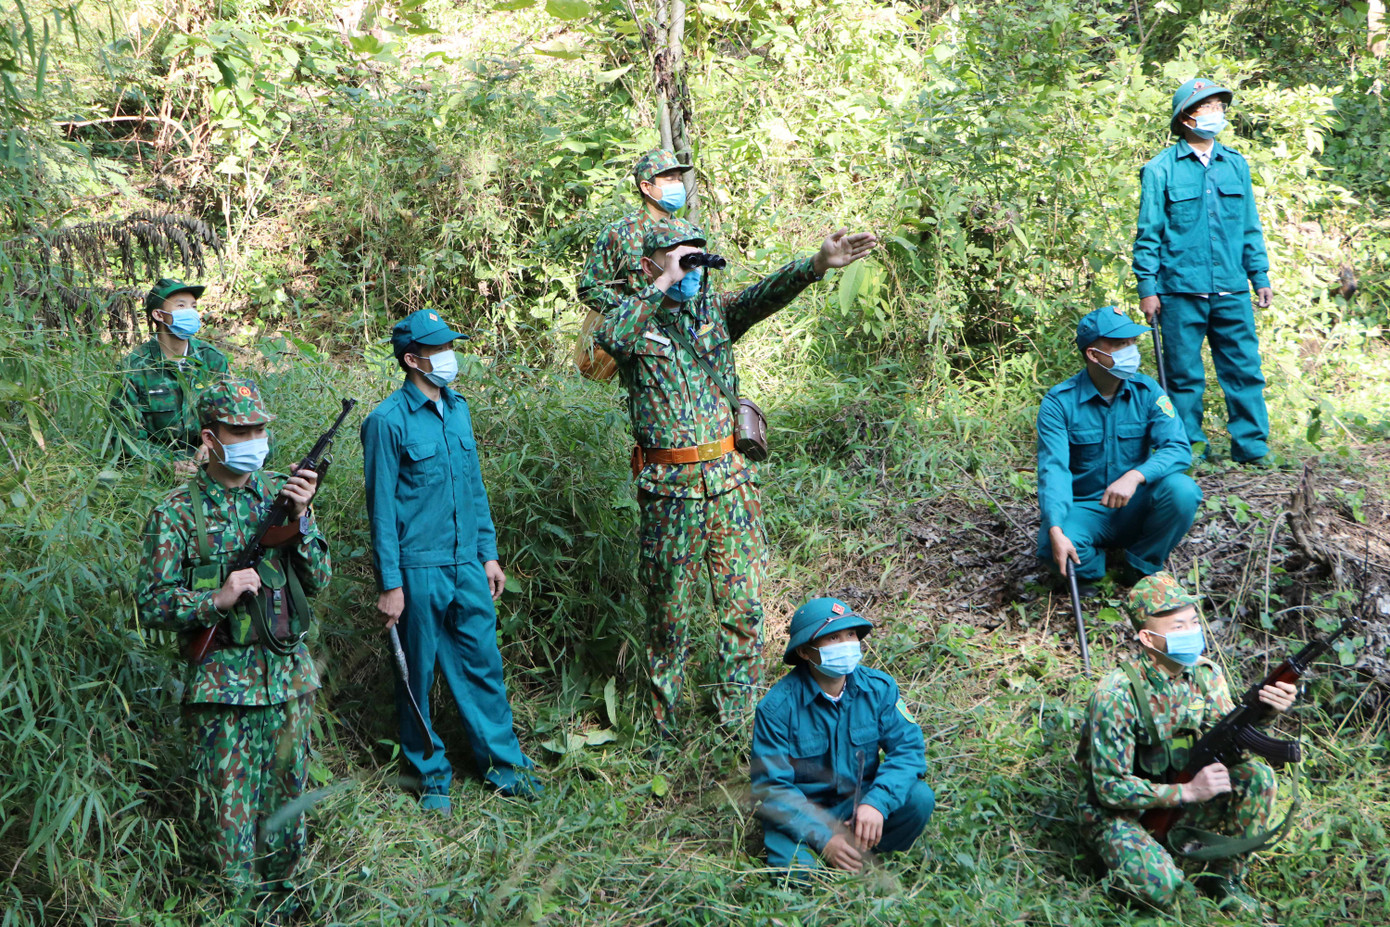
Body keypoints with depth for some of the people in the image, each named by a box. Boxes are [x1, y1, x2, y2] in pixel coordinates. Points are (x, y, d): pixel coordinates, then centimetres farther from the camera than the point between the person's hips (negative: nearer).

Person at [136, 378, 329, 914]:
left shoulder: (281, 493, 7)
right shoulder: (177, 513, -5)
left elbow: (319, 581, 4)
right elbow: (151, 606, -6)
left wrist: (300, 519, -9)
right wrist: (218, 598, -19)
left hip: (289, 673, 4)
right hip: (223, 682, -4)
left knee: (286, 792, 13)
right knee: (232, 806, 0)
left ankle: (280, 888, 27)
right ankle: (241, 903, 11)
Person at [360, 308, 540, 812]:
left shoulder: (457, 408, 10)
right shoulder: (388, 421, -11)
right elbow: (382, 507, -10)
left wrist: (488, 553, 16)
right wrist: (390, 584, -11)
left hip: (467, 565, 6)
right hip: (418, 571, -6)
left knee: (483, 663, 10)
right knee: (418, 674, 6)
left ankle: (503, 763, 21)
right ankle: (431, 774, 19)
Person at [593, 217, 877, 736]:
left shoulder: (715, 312, 8)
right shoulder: (635, 321, -2)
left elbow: (764, 295, -10)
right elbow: (610, 338, -26)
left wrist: (817, 265, -28)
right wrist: (665, 284, -23)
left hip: (730, 480, 3)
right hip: (669, 488, -3)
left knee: (743, 606, 5)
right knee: (670, 611, 6)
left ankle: (737, 722, 17)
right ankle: (662, 727, 19)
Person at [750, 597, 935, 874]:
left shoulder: (878, 687, -6)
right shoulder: (777, 706, -17)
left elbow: (908, 748, -11)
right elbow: (771, 786, -16)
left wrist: (876, 803, -29)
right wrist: (823, 837, -27)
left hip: (857, 802, 3)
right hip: (800, 812, -3)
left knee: (919, 797, -23)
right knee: (797, 870, -32)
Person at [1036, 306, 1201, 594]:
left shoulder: (1146, 392, -5)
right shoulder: (1059, 402, -11)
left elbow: (1179, 448, -17)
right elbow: (1053, 468, -21)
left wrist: (1135, 476, -37)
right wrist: (1056, 532, -38)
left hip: (1135, 507, 2)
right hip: (1085, 508, -2)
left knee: (1182, 490, -28)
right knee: (1052, 546, -35)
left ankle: (1141, 566, -3)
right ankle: (1090, 567, 3)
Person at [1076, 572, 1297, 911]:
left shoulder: (1206, 675, -6)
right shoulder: (1116, 695, -25)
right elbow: (1110, 787, -23)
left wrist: (1262, 712, -27)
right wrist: (1188, 791, -29)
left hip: (1180, 800, 6)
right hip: (1118, 810, -6)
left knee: (1257, 776, -17)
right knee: (1163, 886, -33)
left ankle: (1225, 879, -1)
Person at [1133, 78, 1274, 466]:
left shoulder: (1236, 166, 12)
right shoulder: (1160, 170, 0)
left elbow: (1250, 228, 18)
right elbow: (1148, 233, 0)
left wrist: (1260, 277, 13)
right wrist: (1147, 287, -5)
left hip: (1232, 292, 3)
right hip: (1180, 292, -3)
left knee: (1245, 369, 1)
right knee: (1184, 375, 2)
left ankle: (1252, 446, 9)